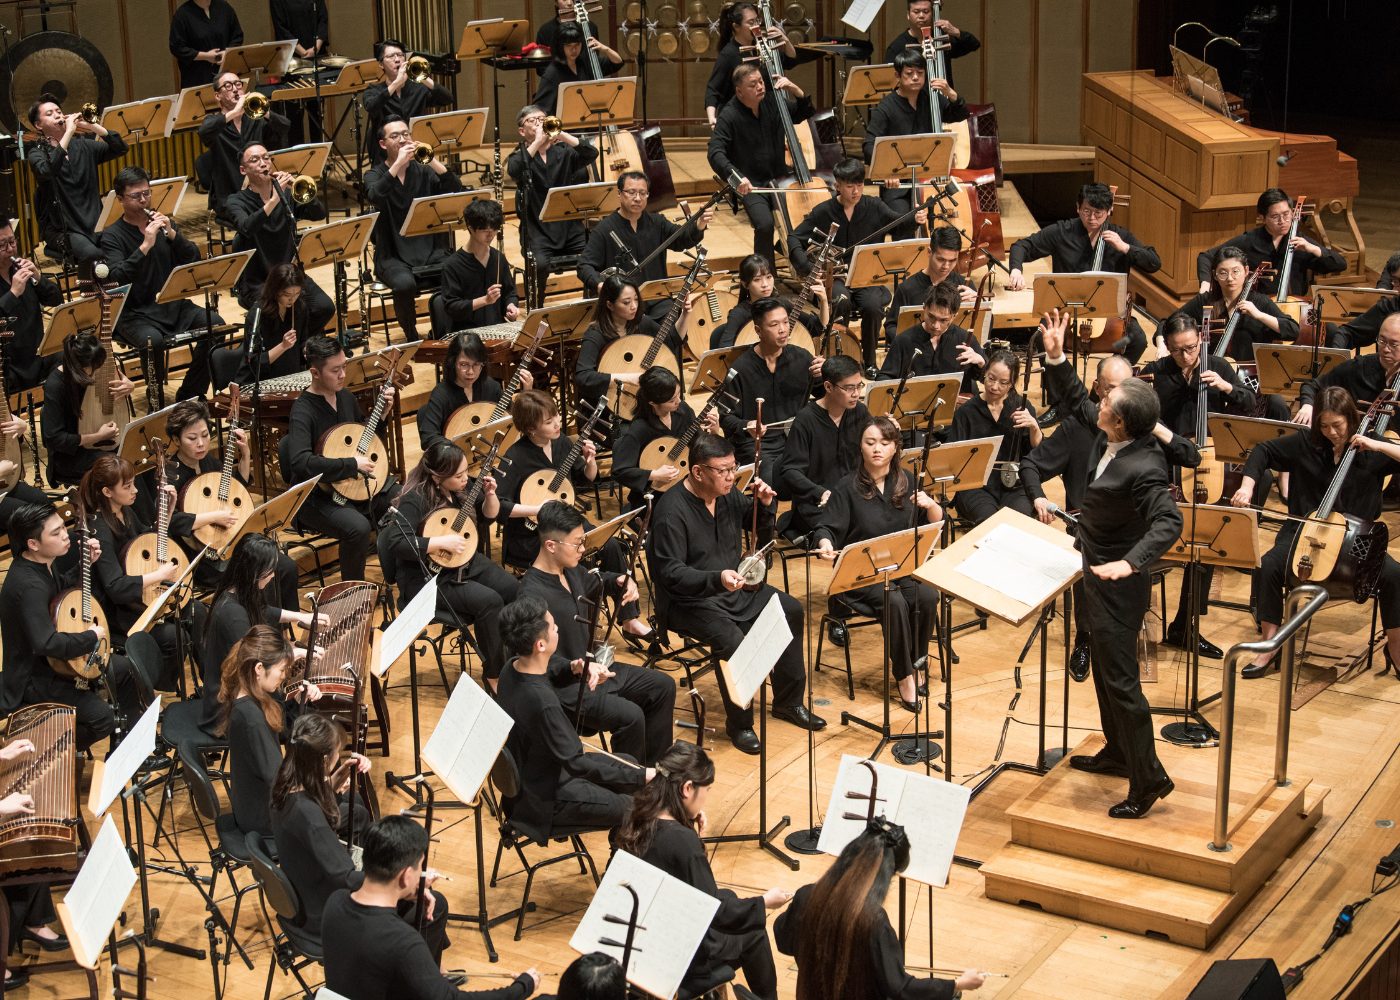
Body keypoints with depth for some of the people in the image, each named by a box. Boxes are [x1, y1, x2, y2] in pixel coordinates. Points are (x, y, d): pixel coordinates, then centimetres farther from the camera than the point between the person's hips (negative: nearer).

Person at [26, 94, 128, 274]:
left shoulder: (82, 145, 12)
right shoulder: (37, 152, -1)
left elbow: (120, 148, 4)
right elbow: (47, 170, -24)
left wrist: (93, 127, -9)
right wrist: (68, 133, -23)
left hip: (93, 223, 5)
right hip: (61, 228, -5)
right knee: (92, 255, -32)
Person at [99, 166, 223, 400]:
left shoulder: (163, 224, 12)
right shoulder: (111, 236, -3)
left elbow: (195, 260, 2)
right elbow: (117, 278, -19)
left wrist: (172, 234, -13)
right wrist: (145, 245, -26)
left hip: (173, 304, 5)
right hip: (135, 314, -5)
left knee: (215, 325, -19)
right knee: (153, 341, -36)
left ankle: (189, 396, -5)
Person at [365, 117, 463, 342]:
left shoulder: (424, 171, 12)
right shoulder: (375, 175, 6)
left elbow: (457, 191, -4)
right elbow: (375, 196, -18)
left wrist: (432, 161, -13)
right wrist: (398, 163, -20)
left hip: (432, 252, 2)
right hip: (394, 256, -2)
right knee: (405, 284, -35)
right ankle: (411, 338, -10)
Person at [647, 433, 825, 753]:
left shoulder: (729, 495, 2)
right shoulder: (672, 511, -22)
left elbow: (762, 531, 16)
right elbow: (670, 572, -25)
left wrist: (764, 505, -6)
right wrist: (716, 579, -39)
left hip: (734, 588, 8)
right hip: (689, 600, -8)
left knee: (792, 612, 0)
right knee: (732, 640, -31)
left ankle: (788, 701, 15)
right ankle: (739, 724, -9)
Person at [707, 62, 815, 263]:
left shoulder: (772, 102, 4)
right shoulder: (729, 116, -12)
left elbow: (807, 114, 18)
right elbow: (715, 152, -23)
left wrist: (796, 91, -1)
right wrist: (736, 177, -40)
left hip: (780, 179, 5)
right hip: (751, 186, -5)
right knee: (765, 224, -30)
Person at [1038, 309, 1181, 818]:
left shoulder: (1144, 467, -28)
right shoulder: (1107, 442, -3)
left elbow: (1168, 522, -36)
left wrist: (1131, 562, -48)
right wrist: (1055, 356, 5)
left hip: (1117, 585, -10)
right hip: (1097, 573, 10)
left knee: (1120, 679, -6)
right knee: (1103, 668, 22)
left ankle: (1147, 778, 1)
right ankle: (1117, 753, 38)